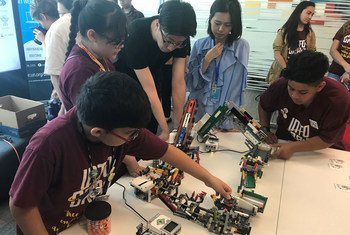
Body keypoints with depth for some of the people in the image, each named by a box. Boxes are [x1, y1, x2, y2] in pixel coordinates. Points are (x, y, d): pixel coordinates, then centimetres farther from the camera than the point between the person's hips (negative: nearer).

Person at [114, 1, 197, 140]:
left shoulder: (180, 39, -23)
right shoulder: (135, 35, -36)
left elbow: (178, 82, -21)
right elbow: (149, 90, -36)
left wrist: (178, 126, -21)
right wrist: (166, 130, -34)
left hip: (151, 76, 4)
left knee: (150, 132, 9)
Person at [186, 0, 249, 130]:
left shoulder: (241, 47, -7)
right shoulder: (199, 45, -2)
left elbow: (236, 86, -10)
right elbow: (191, 83, -4)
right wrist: (207, 60, -15)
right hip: (198, 110, 2)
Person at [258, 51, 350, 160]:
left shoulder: (339, 99, -25)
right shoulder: (281, 85, -18)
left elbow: (327, 140, -18)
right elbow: (264, 106, 3)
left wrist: (293, 147, -26)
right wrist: (265, 130, -9)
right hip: (284, 142, 1)